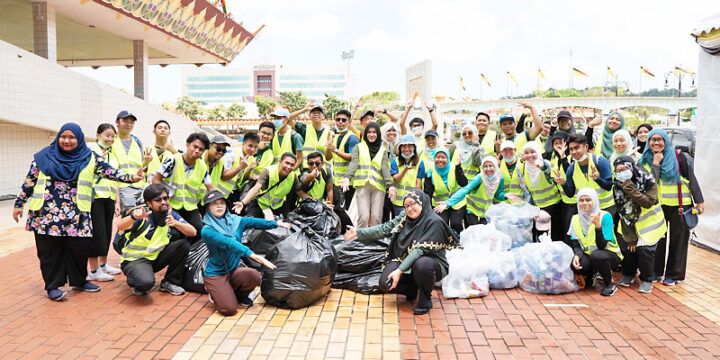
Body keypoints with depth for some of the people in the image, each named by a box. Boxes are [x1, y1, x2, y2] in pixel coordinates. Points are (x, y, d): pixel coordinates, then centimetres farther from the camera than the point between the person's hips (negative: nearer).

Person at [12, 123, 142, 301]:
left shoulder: (89, 158, 6)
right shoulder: (44, 156, 7)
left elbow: (109, 171, -3)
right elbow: (30, 181, 11)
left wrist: (131, 177, -18)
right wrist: (19, 203, 10)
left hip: (77, 213, 0)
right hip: (47, 212, 0)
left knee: (79, 247, 0)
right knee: (50, 250, 2)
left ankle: (78, 280, 20)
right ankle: (52, 285, 14)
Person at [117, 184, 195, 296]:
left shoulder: (171, 214, -3)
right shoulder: (143, 214, -15)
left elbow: (193, 232, -14)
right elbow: (120, 226, -33)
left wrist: (176, 223, -33)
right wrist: (134, 217, -54)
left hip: (156, 258, 5)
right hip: (134, 260, -5)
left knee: (183, 244, -15)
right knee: (146, 282, -35)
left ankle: (170, 283, 0)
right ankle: (138, 285, 4)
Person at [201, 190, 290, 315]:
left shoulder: (234, 221, 2)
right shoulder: (207, 231, -17)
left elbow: (255, 222, 9)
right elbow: (230, 244, -28)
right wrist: (256, 257, -38)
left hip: (234, 269, 5)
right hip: (216, 273, -5)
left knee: (255, 276, -27)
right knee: (229, 309, -20)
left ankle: (241, 295, 7)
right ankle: (216, 294, 15)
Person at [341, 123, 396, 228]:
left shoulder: (383, 150, 17)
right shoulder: (359, 147, 15)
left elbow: (385, 168, 4)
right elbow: (354, 163, 0)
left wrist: (390, 185, -13)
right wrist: (347, 177, -19)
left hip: (378, 187, 1)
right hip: (362, 185, -1)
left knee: (376, 217, -5)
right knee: (363, 217, -12)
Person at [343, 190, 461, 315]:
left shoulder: (434, 222, -18)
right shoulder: (405, 217, 2)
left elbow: (420, 249, -25)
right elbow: (385, 229, -2)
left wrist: (400, 270, -31)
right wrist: (358, 232, -10)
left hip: (431, 263, -5)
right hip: (406, 261, 5)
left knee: (421, 264, -40)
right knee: (385, 284, -18)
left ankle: (425, 299, -10)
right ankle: (413, 289, 13)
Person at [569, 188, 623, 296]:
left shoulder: (605, 216, -15)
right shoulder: (575, 219, -1)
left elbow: (602, 245, -22)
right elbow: (576, 245, -1)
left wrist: (598, 226, -36)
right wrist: (577, 255, -23)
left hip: (610, 254, -3)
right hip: (588, 254, 3)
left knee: (596, 255, -38)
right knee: (575, 265, -29)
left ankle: (610, 284, -9)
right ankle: (590, 274, 10)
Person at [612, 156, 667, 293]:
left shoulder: (648, 182, -17)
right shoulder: (618, 188, -6)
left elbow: (648, 202, -32)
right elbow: (623, 214, -5)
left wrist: (629, 187, -34)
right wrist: (631, 238, -8)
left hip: (650, 224, -4)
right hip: (632, 226, 4)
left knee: (644, 250, -18)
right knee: (627, 248, -10)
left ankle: (646, 280, 3)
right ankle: (628, 274, 17)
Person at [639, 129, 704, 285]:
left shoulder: (678, 156, -3)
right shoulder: (646, 160, 4)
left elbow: (691, 178, -1)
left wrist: (699, 201, -3)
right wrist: (656, 163, -14)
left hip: (679, 204, -2)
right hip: (657, 206, 2)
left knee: (678, 239, 3)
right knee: (657, 238, 6)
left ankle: (674, 274, 13)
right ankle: (657, 271, 20)